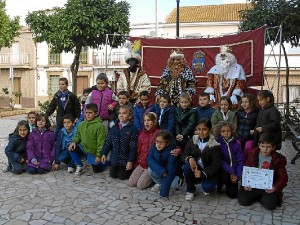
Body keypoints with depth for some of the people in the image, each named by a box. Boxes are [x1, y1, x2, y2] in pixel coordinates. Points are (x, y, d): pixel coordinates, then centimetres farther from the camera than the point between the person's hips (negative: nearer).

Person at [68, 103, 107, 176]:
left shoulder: (100, 126, -20)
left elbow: (101, 142, -19)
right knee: (71, 148, -19)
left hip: (93, 152, -5)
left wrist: (99, 155, -19)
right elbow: (78, 135, 10)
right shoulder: (82, 124, 0)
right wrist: (74, 142, -11)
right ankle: (79, 166, 2)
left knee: (96, 170, 2)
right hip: (83, 148, 5)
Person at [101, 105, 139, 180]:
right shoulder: (115, 128, 3)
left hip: (125, 159, -5)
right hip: (114, 158, 5)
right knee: (113, 175, 15)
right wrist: (104, 153, -4)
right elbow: (108, 141, 5)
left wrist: (131, 161, -17)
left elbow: (133, 147, -15)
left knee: (122, 177, 5)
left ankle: (131, 168, 30)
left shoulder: (133, 129, -14)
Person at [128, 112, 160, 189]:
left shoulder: (158, 133, -10)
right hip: (141, 164, 6)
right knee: (131, 183, -3)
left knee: (140, 185, -13)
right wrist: (137, 162, 12)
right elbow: (139, 149, 14)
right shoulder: (142, 133, 9)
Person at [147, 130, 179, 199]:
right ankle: (159, 183, 3)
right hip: (159, 171, 4)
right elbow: (149, 159, -20)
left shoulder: (171, 151, -30)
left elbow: (170, 171, -34)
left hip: (173, 173, -3)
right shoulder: (154, 146, -17)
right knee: (150, 170, -25)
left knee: (174, 184, -30)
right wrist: (161, 171, -37)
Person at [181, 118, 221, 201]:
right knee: (187, 167, -28)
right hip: (195, 169, 3)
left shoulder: (215, 145, -13)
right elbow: (183, 156, -2)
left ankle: (207, 188, 11)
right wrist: (189, 158, -27)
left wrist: (203, 174, -28)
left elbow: (216, 166, -14)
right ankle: (190, 190, -3)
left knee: (207, 187, -30)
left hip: (208, 173, -3)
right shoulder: (192, 141, -3)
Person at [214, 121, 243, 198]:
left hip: (233, 172, 3)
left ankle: (227, 184, 30)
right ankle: (220, 183, 1)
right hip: (222, 170, -3)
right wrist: (231, 171, -22)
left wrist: (237, 176, -12)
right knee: (226, 175, -35)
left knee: (233, 194, -4)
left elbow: (240, 161, -2)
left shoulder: (236, 144, -3)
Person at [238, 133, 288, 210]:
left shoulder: (278, 159, -3)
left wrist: (276, 188, -20)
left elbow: (283, 178, -1)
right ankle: (259, 196, 10)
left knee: (270, 204, -27)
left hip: (269, 189, -1)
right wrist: (246, 184, -13)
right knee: (242, 200, -18)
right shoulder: (253, 155, 0)